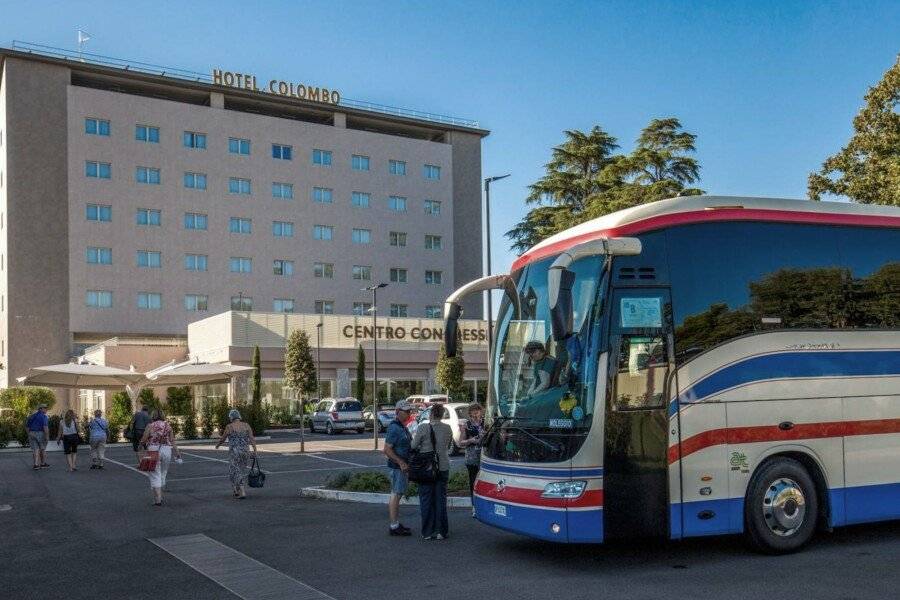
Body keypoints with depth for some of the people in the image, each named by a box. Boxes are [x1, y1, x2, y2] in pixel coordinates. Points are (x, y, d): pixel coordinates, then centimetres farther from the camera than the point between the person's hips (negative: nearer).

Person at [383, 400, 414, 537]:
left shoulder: (402, 427, 15)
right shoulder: (394, 428, -17)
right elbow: (387, 449, -21)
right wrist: (401, 462, -25)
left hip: (403, 466, 10)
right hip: (397, 467, -10)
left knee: (396, 495, 14)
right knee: (395, 495, -7)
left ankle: (396, 524, 21)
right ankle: (394, 527, -4)